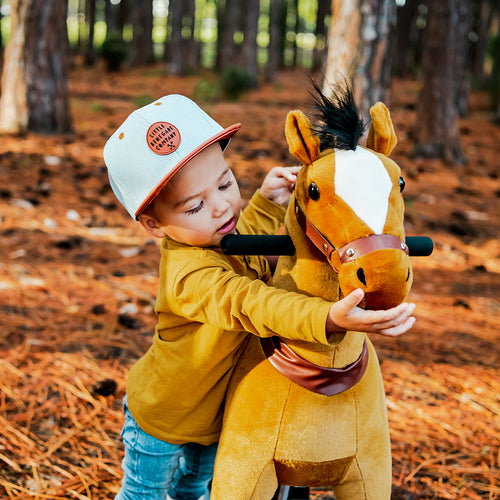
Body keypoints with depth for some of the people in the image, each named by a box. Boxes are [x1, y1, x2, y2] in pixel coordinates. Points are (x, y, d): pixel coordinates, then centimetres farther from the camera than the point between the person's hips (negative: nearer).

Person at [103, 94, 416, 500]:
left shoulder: (223, 233, -13)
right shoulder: (189, 273, -41)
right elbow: (250, 304, -57)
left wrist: (268, 203, -8)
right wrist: (329, 318, -73)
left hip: (216, 415, 7)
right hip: (161, 422, -7)